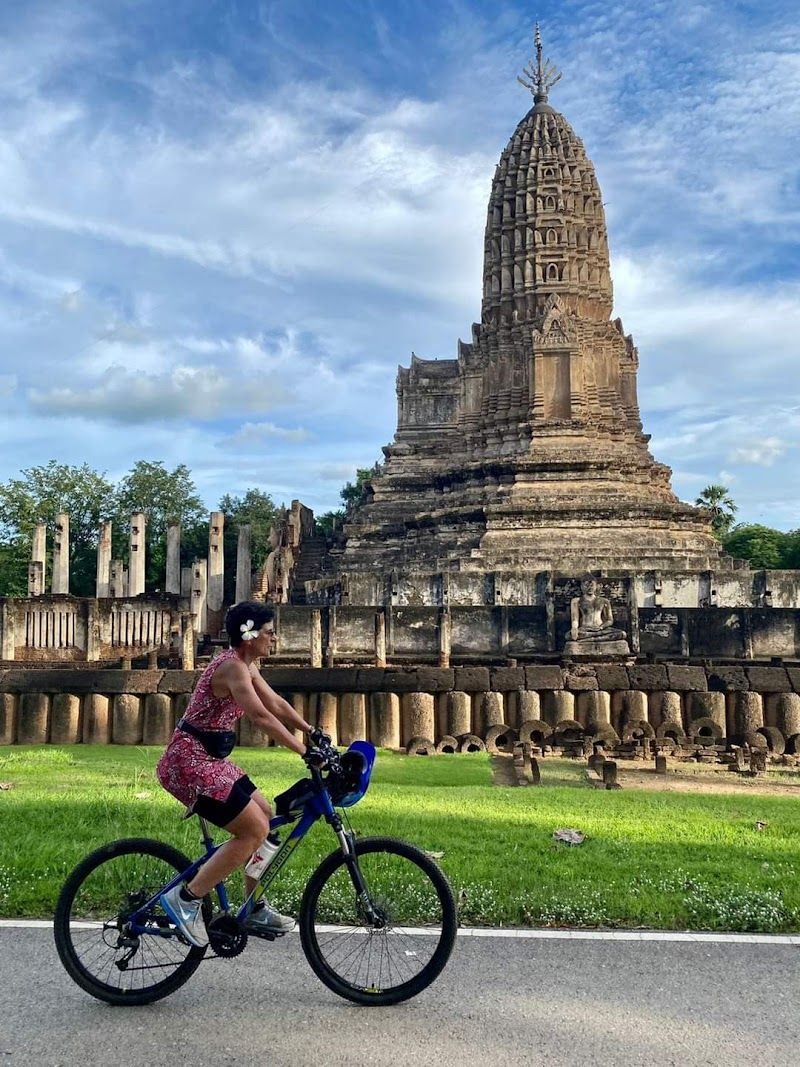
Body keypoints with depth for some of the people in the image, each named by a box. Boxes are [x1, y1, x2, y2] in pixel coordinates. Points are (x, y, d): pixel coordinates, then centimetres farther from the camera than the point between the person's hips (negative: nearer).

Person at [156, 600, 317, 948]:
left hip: (209, 759, 10)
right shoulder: (232, 666, -21)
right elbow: (261, 716, -31)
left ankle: (256, 911, 21)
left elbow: (277, 704, 17)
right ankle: (185, 899, -6)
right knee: (254, 830, -13)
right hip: (190, 761, -10)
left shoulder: (246, 665, 10)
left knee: (265, 819, 12)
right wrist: (305, 752, -32)